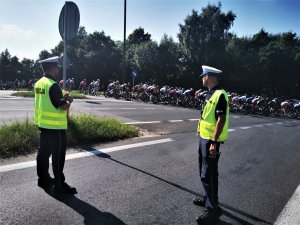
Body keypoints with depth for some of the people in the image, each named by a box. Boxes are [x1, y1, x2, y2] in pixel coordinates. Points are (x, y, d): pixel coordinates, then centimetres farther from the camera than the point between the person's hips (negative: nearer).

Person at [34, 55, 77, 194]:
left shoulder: (39, 83, 9)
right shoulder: (53, 85, -19)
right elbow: (63, 106, -21)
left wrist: (63, 97, 9)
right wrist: (69, 101, -1)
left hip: (43, 124, 9)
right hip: (55, 126, -9)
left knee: (43, 152, 16)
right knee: (58, 156, -2)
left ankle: (43, 179, 28)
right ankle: (59, 184, 5)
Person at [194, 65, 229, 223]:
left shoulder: (220, 95, -18)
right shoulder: (210, 94, 12)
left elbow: (221, 120, -23)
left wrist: (214, 142, -25)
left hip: (211, 140, -10)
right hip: (204, 138, 10)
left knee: (208, 174, -4)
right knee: (204, 171, 20)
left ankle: (213, 209, 8)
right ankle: (208, 198, 36)